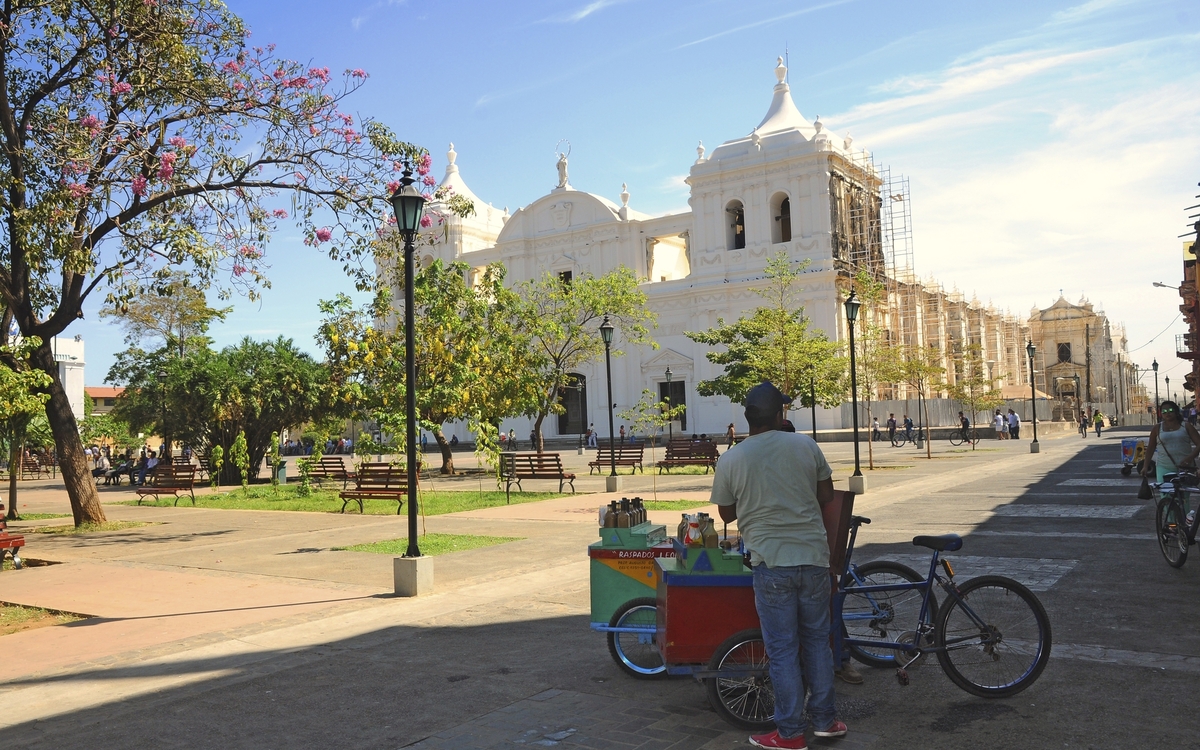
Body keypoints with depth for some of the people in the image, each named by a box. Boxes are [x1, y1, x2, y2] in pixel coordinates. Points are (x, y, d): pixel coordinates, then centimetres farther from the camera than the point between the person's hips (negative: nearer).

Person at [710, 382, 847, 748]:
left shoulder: (731, 459, -6)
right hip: (813, 557, 3)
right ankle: (824, 719, 27)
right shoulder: (805, 445, -1)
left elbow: (727, 514, 6)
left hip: (771, 563, -3)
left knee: (782, 649, 6)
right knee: (817, 640, 17)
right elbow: (826, 496, 8)